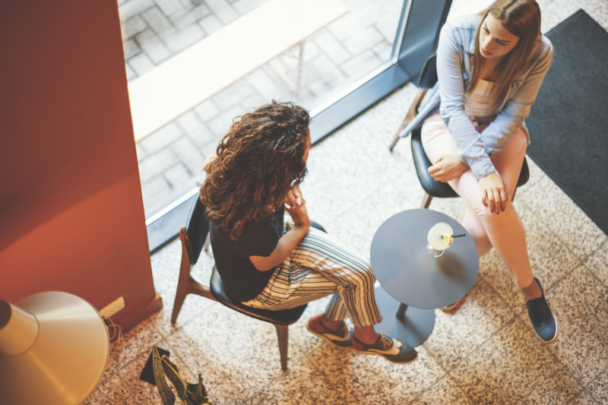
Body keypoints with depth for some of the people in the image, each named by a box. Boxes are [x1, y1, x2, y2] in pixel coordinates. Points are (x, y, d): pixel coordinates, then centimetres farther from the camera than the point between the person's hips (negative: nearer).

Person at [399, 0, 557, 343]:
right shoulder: (456, 35, -24)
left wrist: (464, 159, -26)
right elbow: (453, 108, -25)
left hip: (500, 131, 2)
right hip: (449, 125, -1)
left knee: (484, 228, -21)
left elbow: (512, 117, -16)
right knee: (489, 208, -25)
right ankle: (530, 288, 1)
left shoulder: (540, 53, -19)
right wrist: (484, 171, -32)